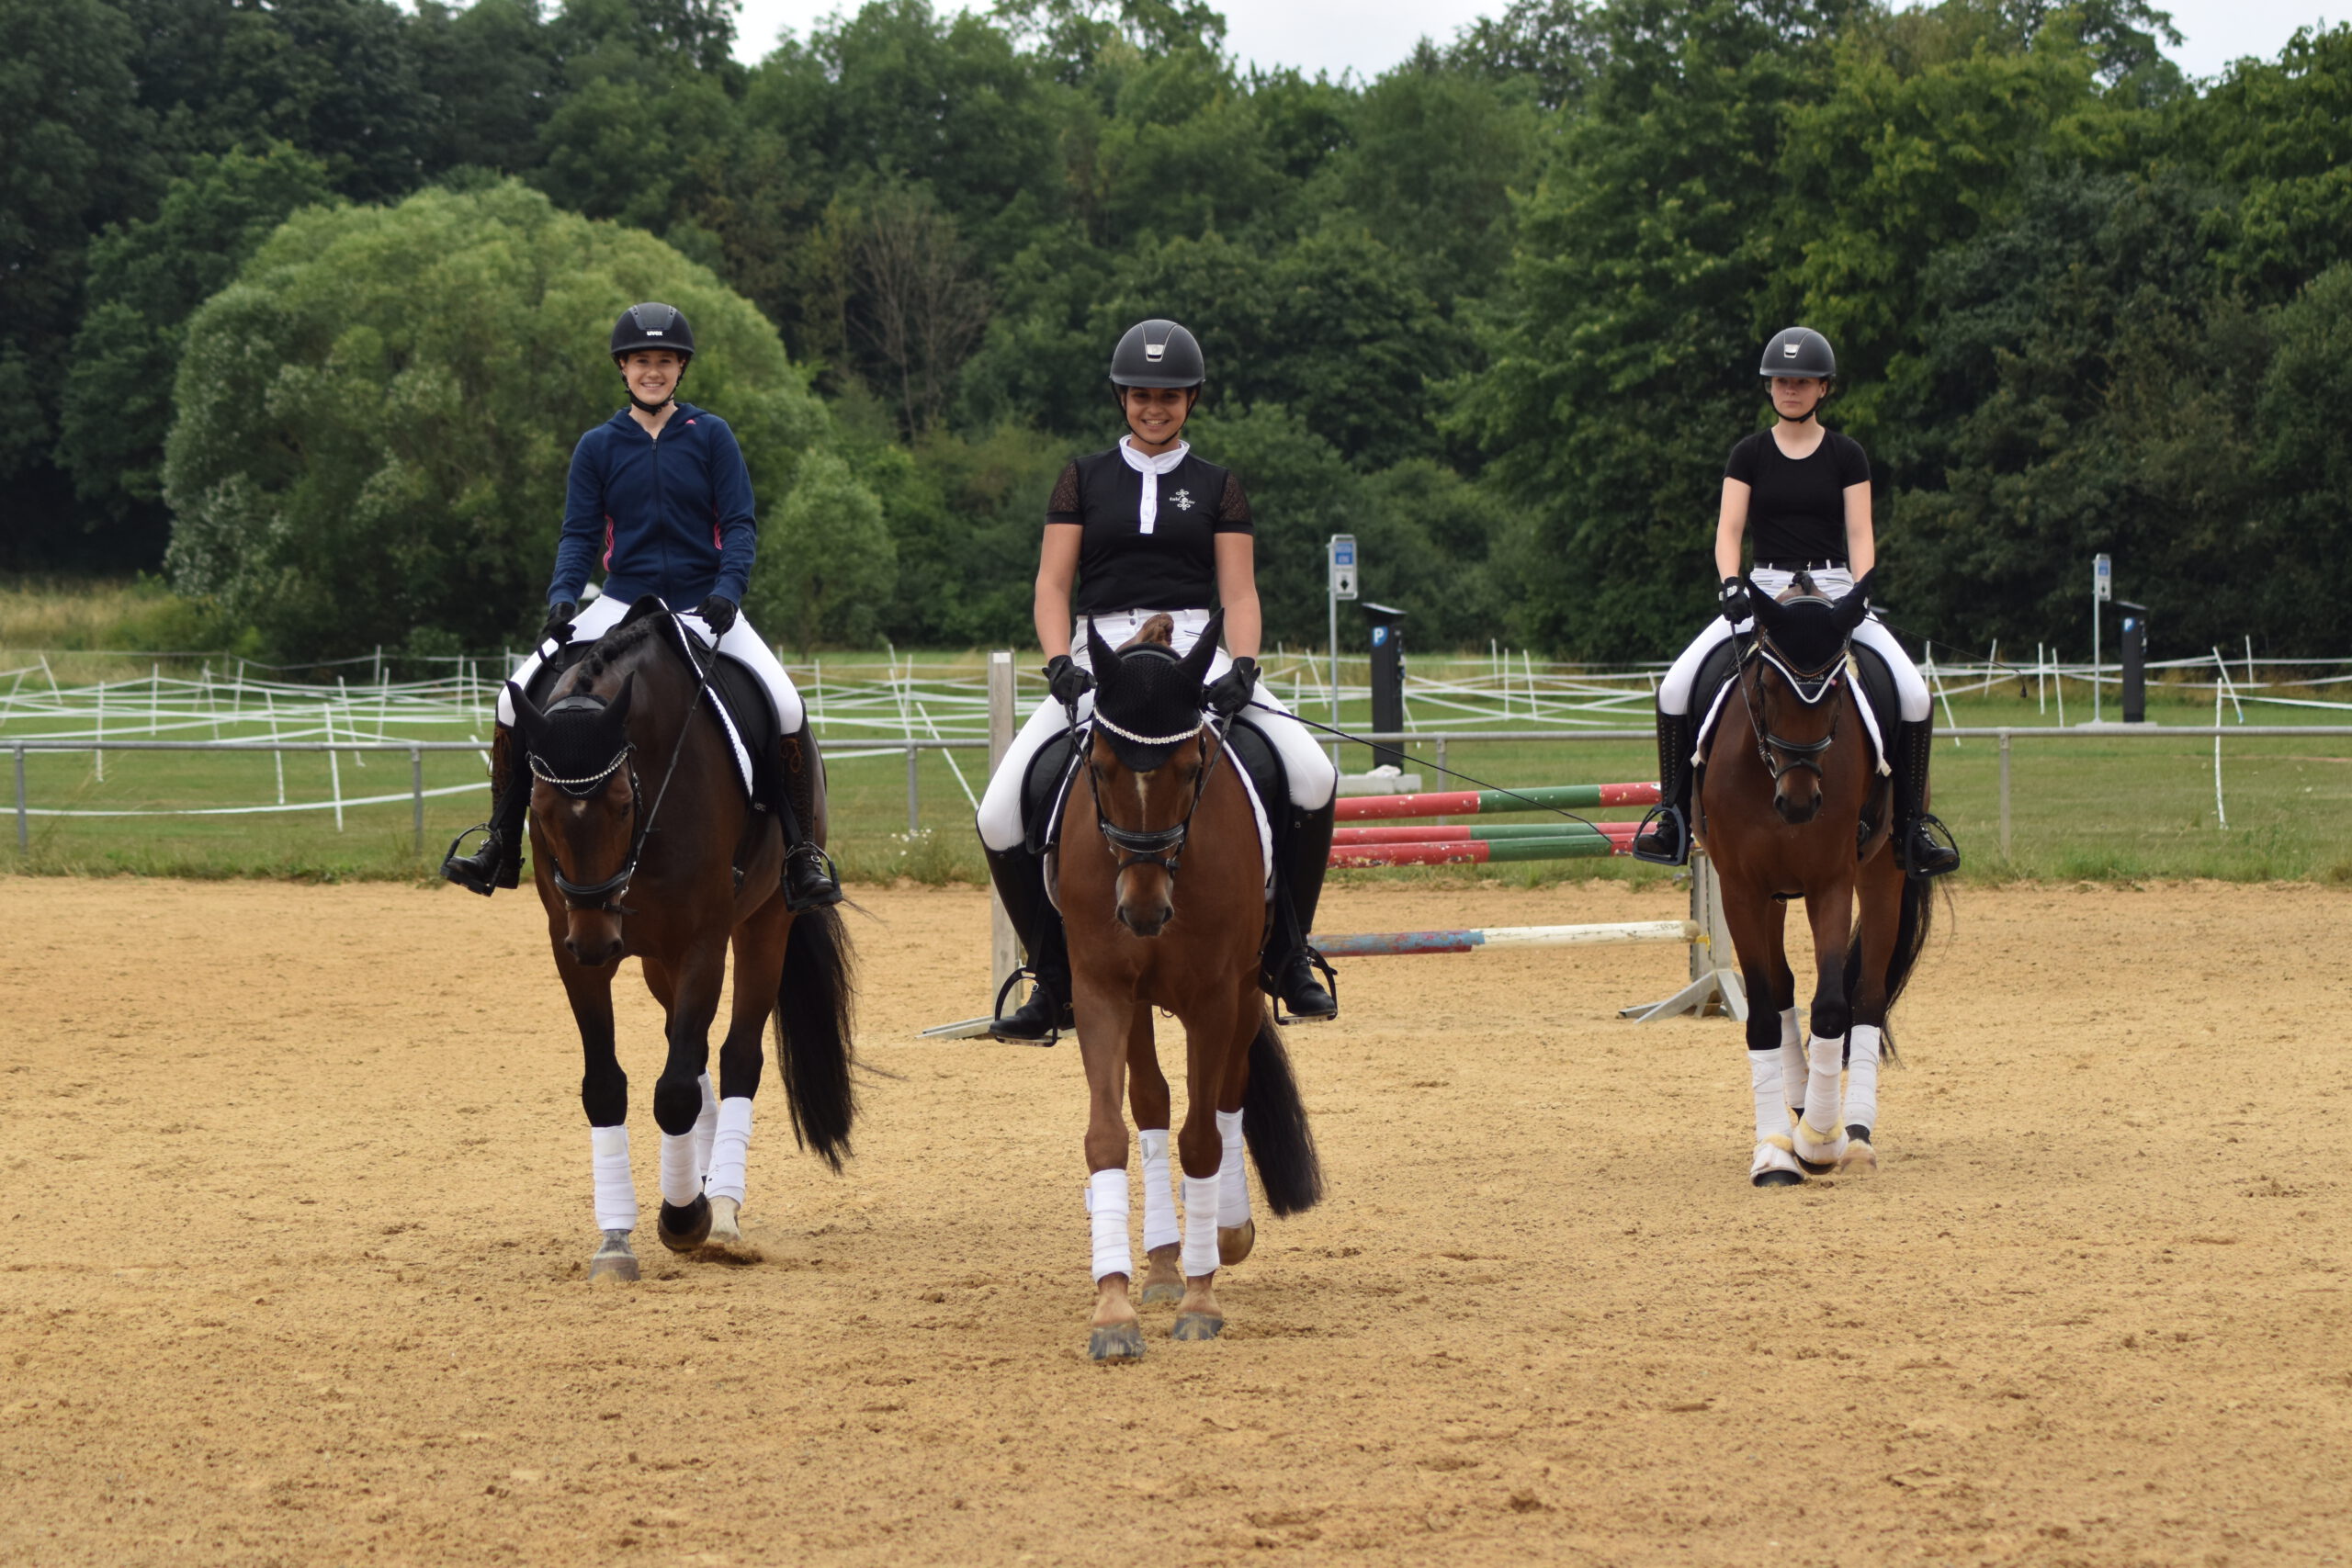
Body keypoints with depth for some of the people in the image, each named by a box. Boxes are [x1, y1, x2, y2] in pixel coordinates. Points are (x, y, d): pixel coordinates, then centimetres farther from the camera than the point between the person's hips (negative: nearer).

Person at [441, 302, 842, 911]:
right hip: (621, 607, 2)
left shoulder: (710, 435, 1)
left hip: (704, 606, -1)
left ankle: (802, 854, -9)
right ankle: (501, 845, -1)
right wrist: (563, 598, -16)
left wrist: (727, 590, -21)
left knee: (786, 707, -23)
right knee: (518, 699, -14)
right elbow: (580, 534, 2)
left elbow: (740, 524, -3)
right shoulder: (598, 446, 5)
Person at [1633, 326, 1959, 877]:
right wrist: (1731, 585, -18)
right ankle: (1672, 815, -6)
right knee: (1676, 687, -19)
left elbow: (1860, 534, 0)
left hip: (1833, 589, -1)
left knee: (1913, 692, -21)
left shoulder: (1846, 456, 6)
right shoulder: (1749, 454, 7)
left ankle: (1912, 824, -9)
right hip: (1763, 590, 1)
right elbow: (1728, 531, 1)